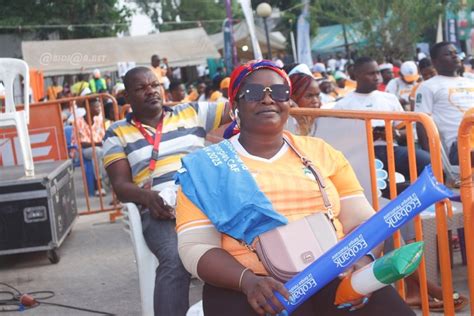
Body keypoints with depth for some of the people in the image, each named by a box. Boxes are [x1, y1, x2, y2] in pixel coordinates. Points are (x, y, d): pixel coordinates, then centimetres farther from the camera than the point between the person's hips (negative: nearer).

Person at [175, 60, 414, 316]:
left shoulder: (321, 152, 15)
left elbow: (361, 219, 13)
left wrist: (363, 260, -9)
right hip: (253, 287, -3)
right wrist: (248, 280, -19)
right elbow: (195, 248, -2)